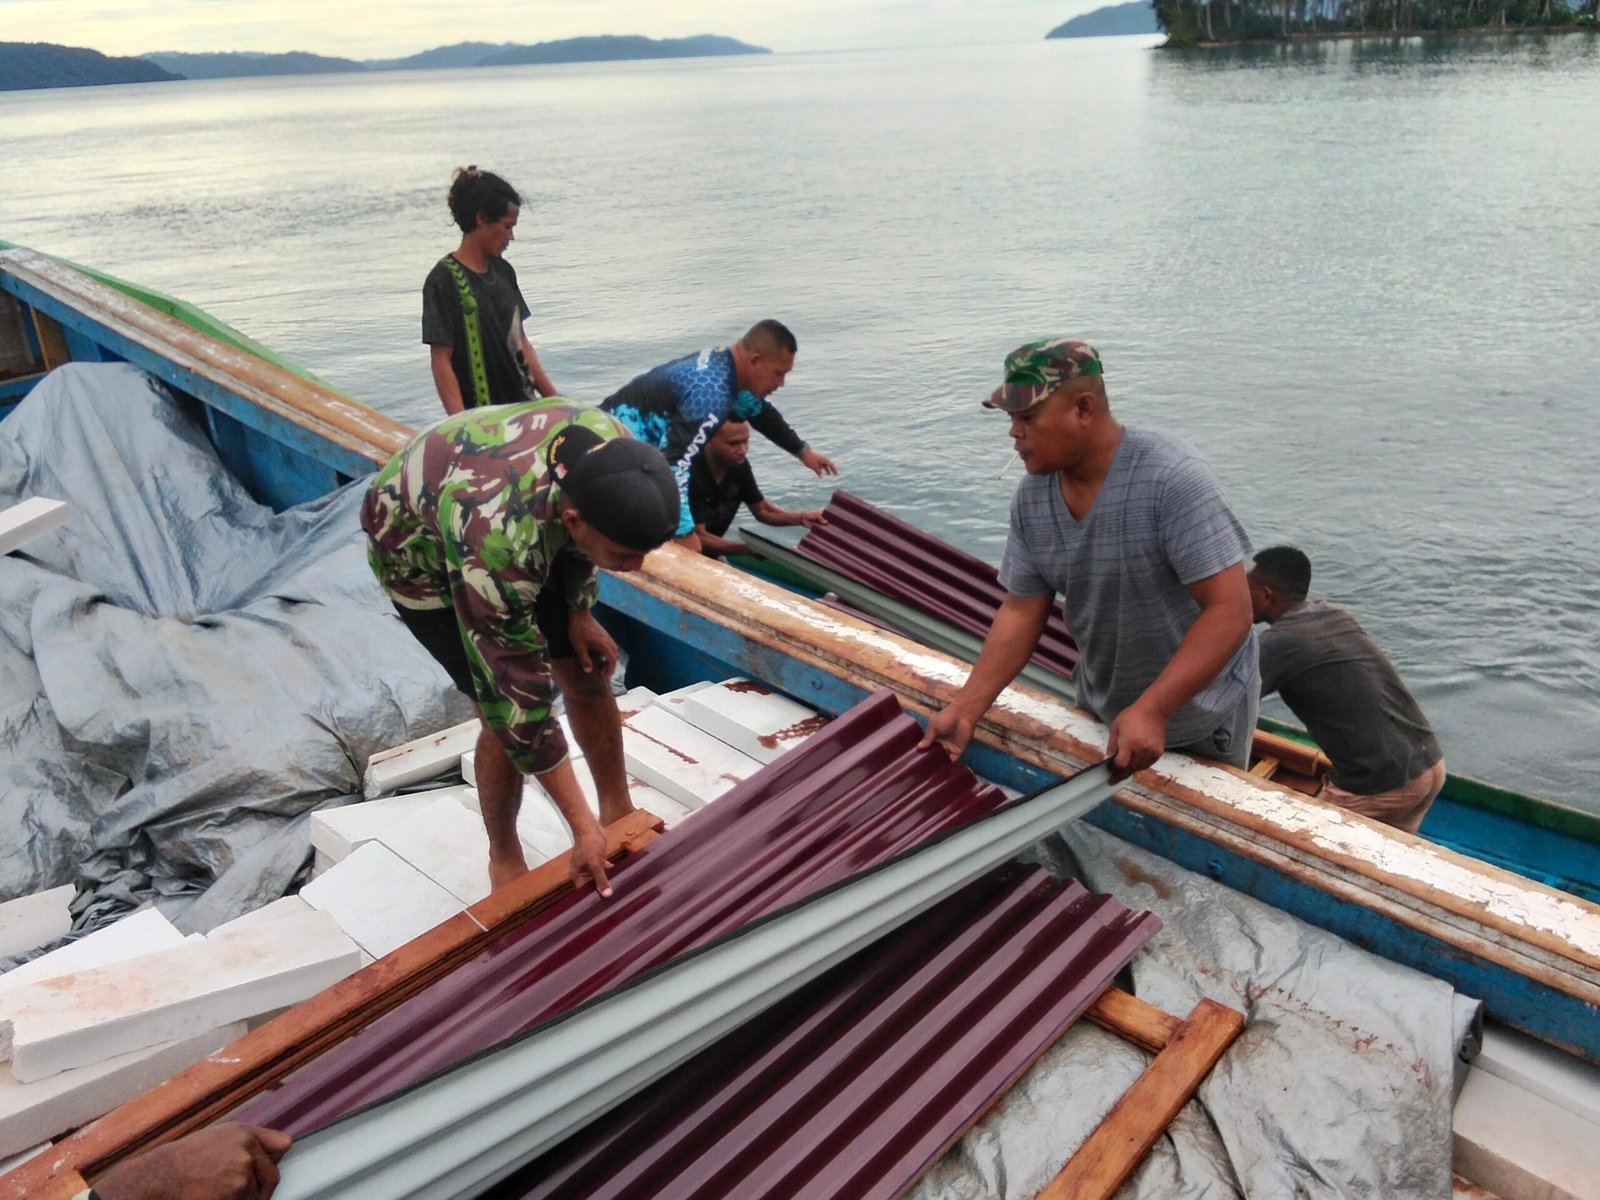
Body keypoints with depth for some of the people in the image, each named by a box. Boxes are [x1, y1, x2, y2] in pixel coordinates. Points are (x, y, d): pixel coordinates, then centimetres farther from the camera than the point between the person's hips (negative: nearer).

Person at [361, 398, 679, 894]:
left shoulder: (611, 453, -29)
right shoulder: (499, 539, -45)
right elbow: (517, 692, -37)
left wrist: (579, 612, -2)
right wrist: (581, 827, -32)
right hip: (423, 552, -5)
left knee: (588, 676, 3)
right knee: (508, 716, -10)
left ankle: (619, 813, 26)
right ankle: (505, 859, 15)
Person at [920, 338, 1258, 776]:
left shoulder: (1173, 480, -29)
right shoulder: (1031, 498, -10)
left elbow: (1230, 610, -30)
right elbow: (1021, 612, -4)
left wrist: (1152, 710, -37)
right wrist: (965, 710, -11)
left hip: (1200, 712, -5)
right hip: (1099, 706, 5)